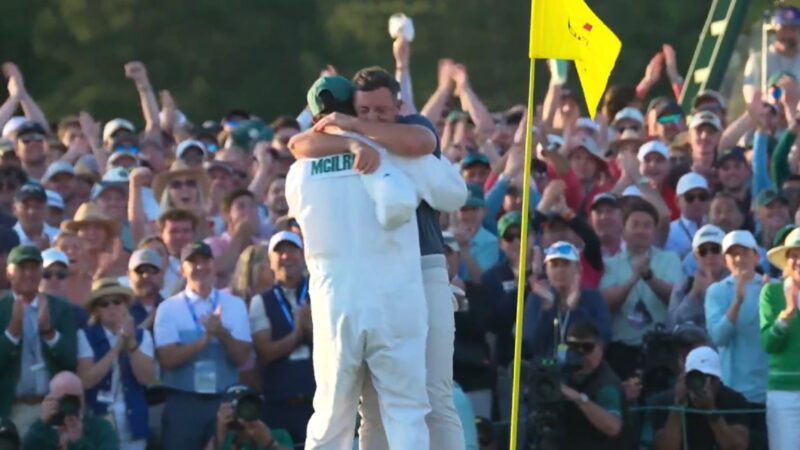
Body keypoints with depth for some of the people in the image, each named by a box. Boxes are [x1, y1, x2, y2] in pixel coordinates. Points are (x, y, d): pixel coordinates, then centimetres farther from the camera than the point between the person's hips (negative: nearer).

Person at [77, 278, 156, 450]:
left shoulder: (142, 336, 8)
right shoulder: (86, 336, 0)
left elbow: (147, 378, -4)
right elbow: (85, 380, -12)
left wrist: (131, 344, -17)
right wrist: (117, 347, -16)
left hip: (132, 422, 2)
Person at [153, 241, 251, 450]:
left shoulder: (235, 305, 4)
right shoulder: (168, 308, -2)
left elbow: (241, 357, -3)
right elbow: (168, 359, -12)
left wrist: (223, 334, -21)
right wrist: (206, 338, -19)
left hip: (226, 401, 2)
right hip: (183, 403, -2)